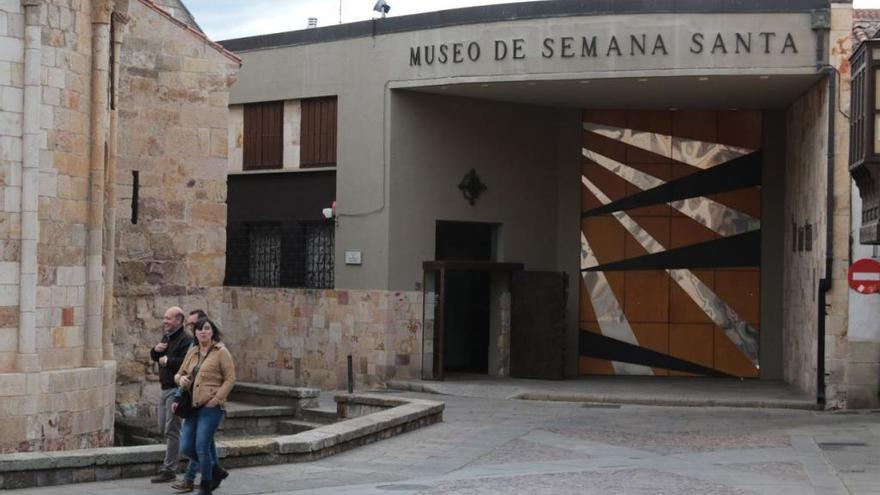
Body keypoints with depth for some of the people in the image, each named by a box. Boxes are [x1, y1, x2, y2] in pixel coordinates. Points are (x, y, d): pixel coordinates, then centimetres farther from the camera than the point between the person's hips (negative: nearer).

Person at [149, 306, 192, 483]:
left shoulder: (185, 340, -16)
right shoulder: (166, 338, 15)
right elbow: (154, 357, 22)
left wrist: (168, 361, -17)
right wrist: (156, 350, 0)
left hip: (176, 390, -10)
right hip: (165, 389, 10)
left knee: (171, 429, -7)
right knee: (164, 427, 18)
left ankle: (169, 470, -4)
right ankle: (175, 458, 36)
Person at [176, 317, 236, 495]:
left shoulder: (221, 352, -4)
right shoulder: (192, 352, 14)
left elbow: (230, 378, -7)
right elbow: (179, 374, 22)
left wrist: (216, 399, -14)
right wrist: (181, 379, -2)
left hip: (211, 407, -7)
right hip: (193, 407, 7)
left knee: (202, 446, -10)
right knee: (186, 447, 3)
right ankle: (213, 471, 26)